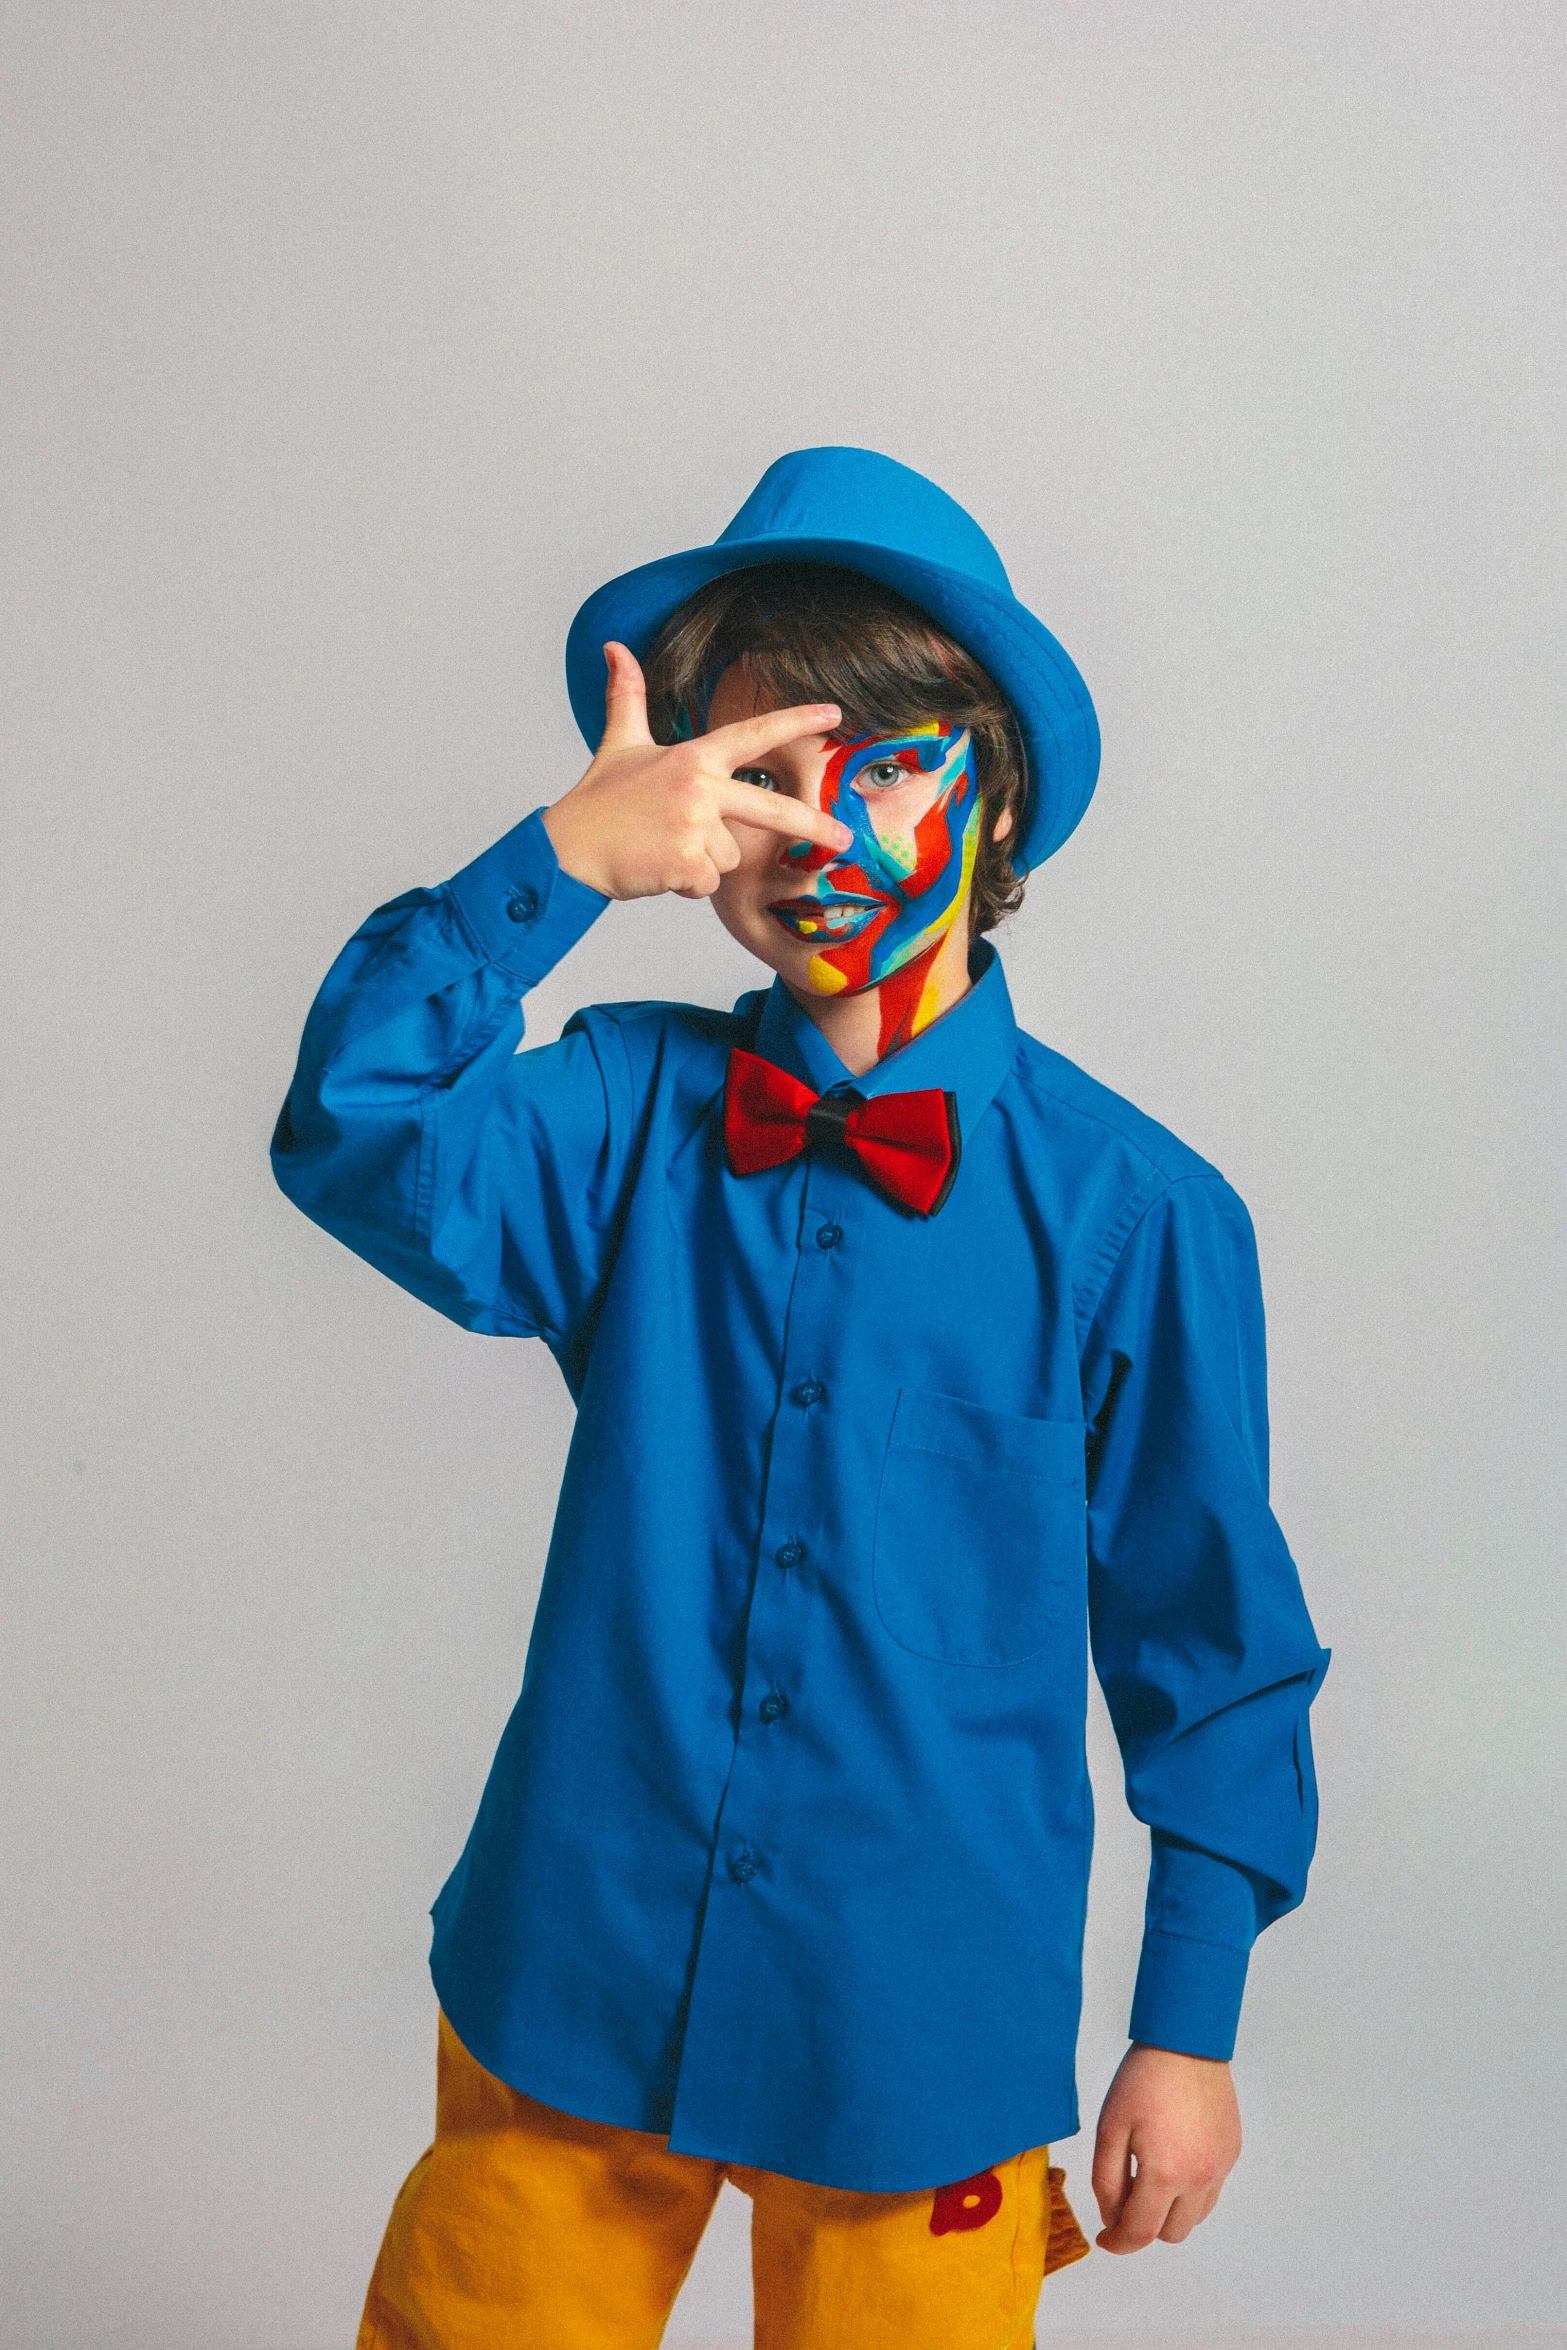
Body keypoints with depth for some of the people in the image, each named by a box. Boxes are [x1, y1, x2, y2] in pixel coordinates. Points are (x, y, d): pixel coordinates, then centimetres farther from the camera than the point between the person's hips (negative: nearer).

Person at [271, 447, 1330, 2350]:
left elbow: (1211, 1642, -2)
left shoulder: (1128, 1209, -9)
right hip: (572, 1983, 2)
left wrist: (1189, 2028, 1)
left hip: (922, 2032, -2)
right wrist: (560, 858, -29)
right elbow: (361, 1137, -20)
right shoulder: (633, 1118, -2)